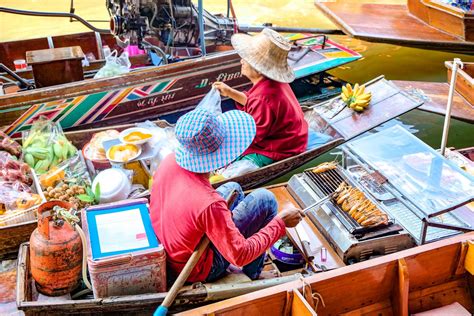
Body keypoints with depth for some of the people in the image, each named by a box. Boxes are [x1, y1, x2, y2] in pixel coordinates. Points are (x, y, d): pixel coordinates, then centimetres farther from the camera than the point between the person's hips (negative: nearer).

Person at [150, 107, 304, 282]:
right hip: (200, 271, -7)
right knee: (265, 199, -8)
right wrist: (280, 222, -19)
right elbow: (240, 256, -27)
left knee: (233, 189, 20)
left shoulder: (169, 162, -16)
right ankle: (252, 275, 13)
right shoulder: (209, 203, -38)